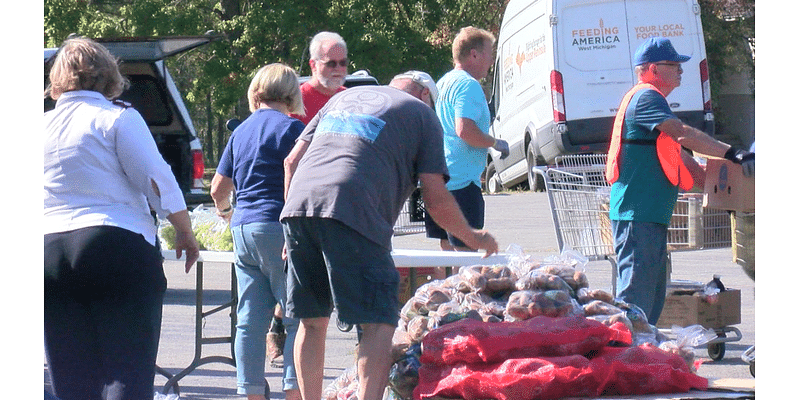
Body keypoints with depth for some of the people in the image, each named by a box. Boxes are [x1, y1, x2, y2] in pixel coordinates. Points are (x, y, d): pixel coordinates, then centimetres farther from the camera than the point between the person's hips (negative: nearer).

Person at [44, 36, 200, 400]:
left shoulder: (42, 125, 15)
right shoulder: (117, 118, 0)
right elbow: (157, 179, -6)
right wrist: (185, 232, 5)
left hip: (49, 251, 5)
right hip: (117, 247, -4)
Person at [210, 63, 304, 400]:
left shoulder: (241, 131, 15)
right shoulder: (290, 127, -4)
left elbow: (218, 187, 20)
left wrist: (224, 210, 40)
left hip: (242, 229, 6)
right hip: (278, 226, -6)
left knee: (250, 320, 6)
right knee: (298, 316, -3)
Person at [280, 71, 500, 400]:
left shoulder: (344, 98, 32)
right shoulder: (422, 112, 16)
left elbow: (292, 160, 25)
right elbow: (436, 200, 8)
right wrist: (473, 238, 22)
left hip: (298, 203, 6)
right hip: (352, 213, -6)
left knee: (312, 321, 15)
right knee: (379, 324, -5)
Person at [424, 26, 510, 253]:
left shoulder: (443, 83, 19)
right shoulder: (468, 85, -13)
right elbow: (465, 130, -24)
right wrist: (496, 143, -11)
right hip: (462, 181, -10)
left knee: (447, 247, 14)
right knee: (466, 251, -10)